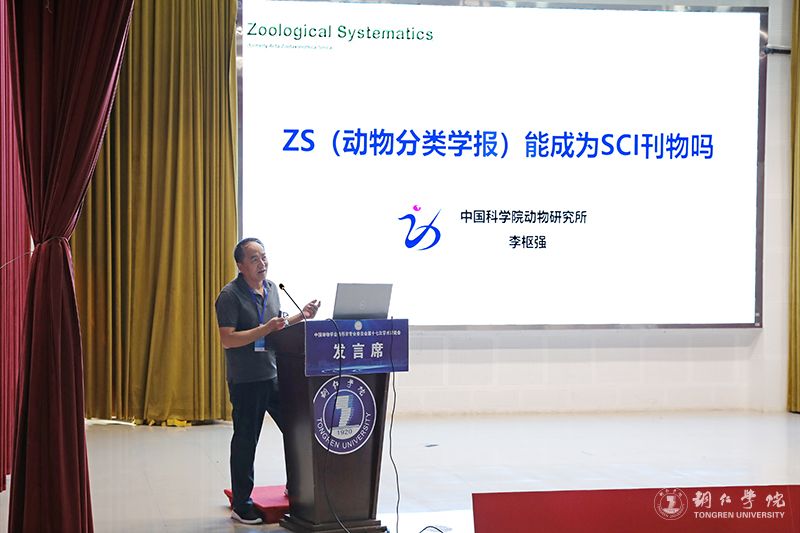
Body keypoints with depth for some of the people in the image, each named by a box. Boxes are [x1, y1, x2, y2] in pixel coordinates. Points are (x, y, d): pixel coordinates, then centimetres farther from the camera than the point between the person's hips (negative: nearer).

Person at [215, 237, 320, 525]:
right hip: (246, 380, -6)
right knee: (245, 442, 3)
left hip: (274, 374, 7)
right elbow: (228, 339, -19)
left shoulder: (271, 288, 10)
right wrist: (265, 329, -25)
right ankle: (241, 505, 14)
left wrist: (302, 316, 7)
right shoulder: (230, 295, -12)